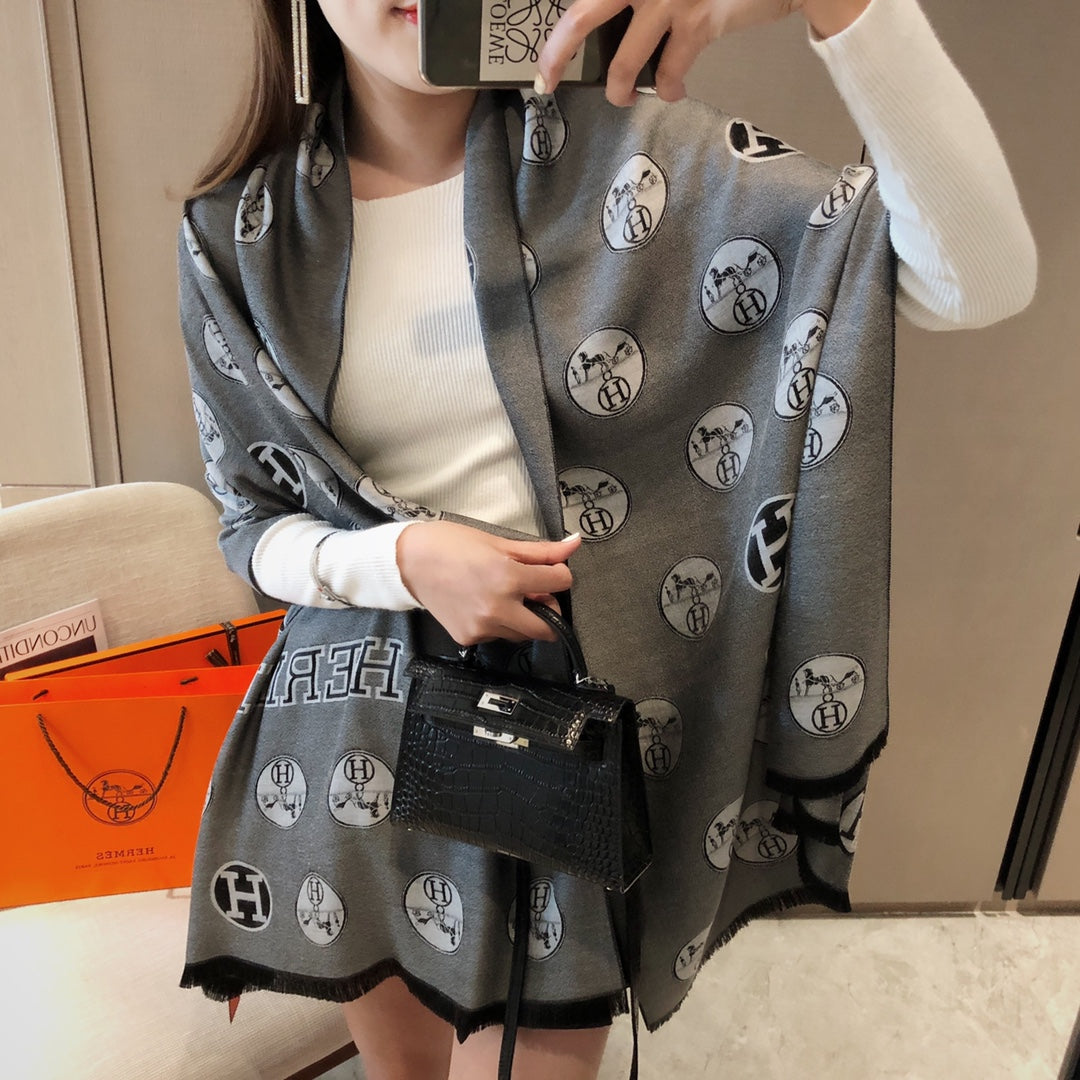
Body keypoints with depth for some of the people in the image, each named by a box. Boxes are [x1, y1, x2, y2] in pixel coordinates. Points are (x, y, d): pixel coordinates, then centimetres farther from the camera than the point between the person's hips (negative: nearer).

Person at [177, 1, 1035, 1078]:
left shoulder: (620, 149, -9)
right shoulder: (239, 231, -3)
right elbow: (252, 524, 3)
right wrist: (403, 561, -17)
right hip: (356, 737, 3)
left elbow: (982, 276, -16)